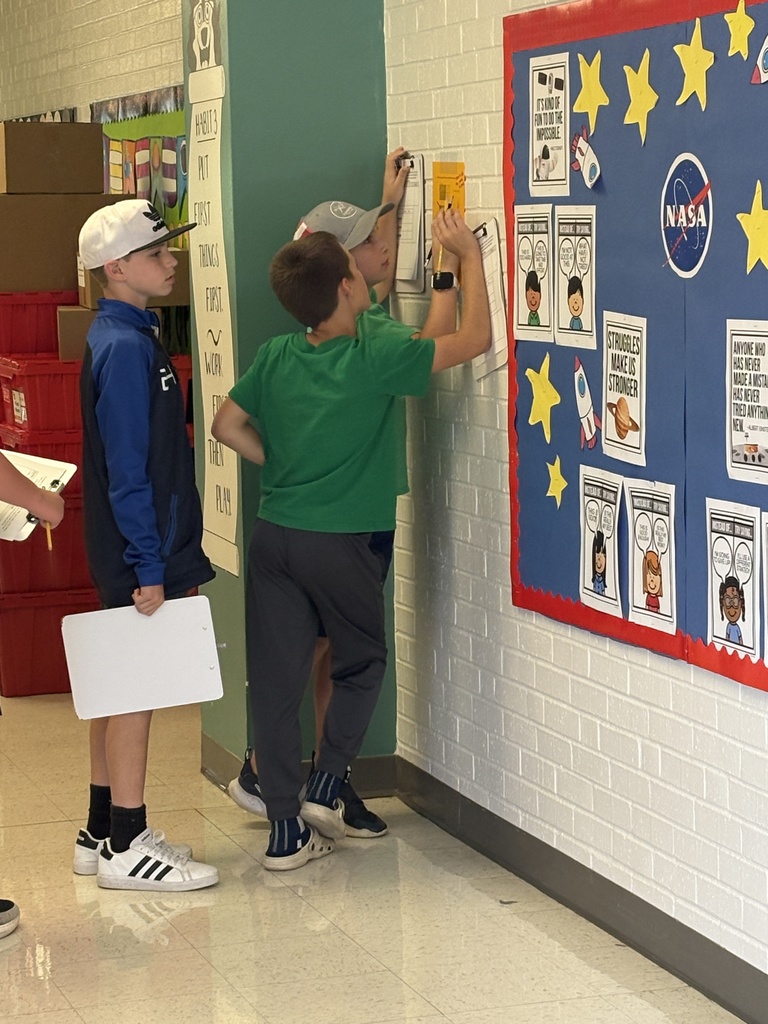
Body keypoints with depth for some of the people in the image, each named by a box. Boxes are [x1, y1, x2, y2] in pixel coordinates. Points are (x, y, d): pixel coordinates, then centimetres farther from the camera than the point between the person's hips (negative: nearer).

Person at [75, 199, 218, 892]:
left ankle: (103, 834, 22)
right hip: (140, 555, -10)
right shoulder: (126, 348, -17)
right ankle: (126, 847, 3)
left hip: (126, 552, 10)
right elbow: (128, 469, -21)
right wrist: (149, 567, -20)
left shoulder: (124, 337, 14)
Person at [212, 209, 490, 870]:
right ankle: (326, 789, 13)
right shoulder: (377, 357, -13)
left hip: (274, 535, 4)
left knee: (276, 679, 4)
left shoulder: (276, 357, 2)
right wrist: (470, 255, 2)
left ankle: (286, 829, 8)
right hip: (343, 543, -4)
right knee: (362, 663, 20)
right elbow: (475, 339, -6)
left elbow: (228, 426, 13)